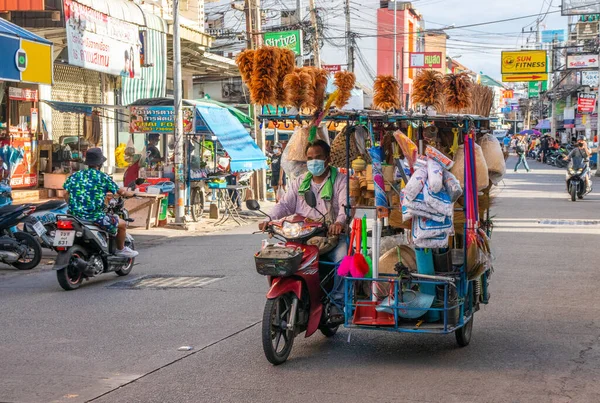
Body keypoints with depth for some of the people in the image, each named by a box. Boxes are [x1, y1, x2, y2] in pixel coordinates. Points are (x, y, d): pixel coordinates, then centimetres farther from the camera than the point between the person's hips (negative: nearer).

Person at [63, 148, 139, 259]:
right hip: (95, 216, -6)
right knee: (122, 224, 14)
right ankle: (120, 249, 30)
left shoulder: (75, 176, 7)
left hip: (75, 215, 6)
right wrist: (130, 193, 27)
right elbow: (120, 191, 5)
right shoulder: (103, 177, -5)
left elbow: (66, 194, 4)